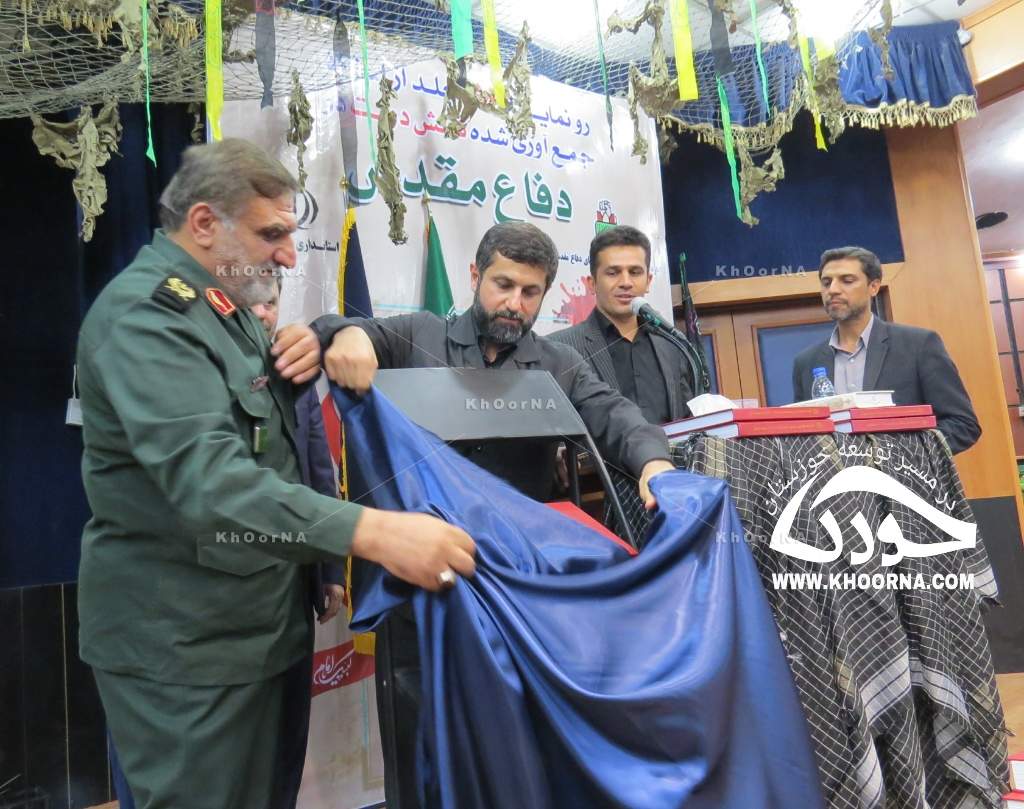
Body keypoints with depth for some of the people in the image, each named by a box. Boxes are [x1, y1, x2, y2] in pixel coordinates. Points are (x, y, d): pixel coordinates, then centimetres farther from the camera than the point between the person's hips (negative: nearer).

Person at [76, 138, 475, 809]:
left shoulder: (217, 299, 12)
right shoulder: (144, 312, -20)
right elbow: (205, 474, -35)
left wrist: (292, 363, -2)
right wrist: (369, 531, -45)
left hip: (253, 622, 9)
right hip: (184, 643, -9)